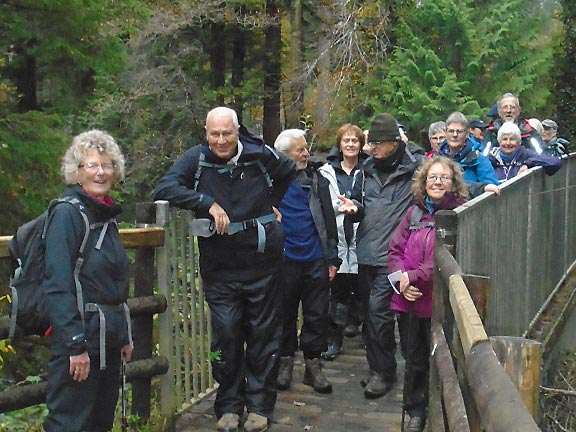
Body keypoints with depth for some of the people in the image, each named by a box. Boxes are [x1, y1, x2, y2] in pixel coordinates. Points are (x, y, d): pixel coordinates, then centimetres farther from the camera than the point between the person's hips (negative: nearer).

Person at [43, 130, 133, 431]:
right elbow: (57, 285, -20)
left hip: (109, 339, 9)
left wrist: (124, 337, 17)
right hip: (80, 339, -9)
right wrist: (76, 345, -23)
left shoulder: (106, 215, 13)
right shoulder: (67, 214, -13)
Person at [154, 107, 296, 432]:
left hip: (261, 262, 1)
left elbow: (290, 172, 20)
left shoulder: (260, 155, -1)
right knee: (226, 335, 1)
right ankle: (229, 406, 17)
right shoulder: (197, 158, -3)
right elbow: (164, 189, -17)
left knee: (263, 333, 7)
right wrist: (208, 203, -22)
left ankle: (260, 406, 20)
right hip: (219, 267, 0)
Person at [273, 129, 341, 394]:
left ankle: (313, 364, 17)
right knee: (285, 314, 10)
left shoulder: (317, 180, 7)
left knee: (316, 315, 6)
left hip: (315, 259, 2)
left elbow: (328, 219, 9)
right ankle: (285, 362, 23)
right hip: (283, 260, -1)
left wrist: (332, 257, 6)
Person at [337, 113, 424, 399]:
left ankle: (383, 371, 3)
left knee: (378, 308, -13)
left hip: (393, 254, -7)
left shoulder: (414, 166, -5)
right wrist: (354, 207, -3)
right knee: (370, 310, 13)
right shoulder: (367, 169, 13)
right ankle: (378, 368, 28)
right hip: (367, 252, 7)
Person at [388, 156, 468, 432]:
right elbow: (394, 250, 8)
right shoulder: (414, 212, 10)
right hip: (408, 300, 5)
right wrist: (401, 279, -10)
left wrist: (414, 277, -18)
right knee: (413, 359, 15)